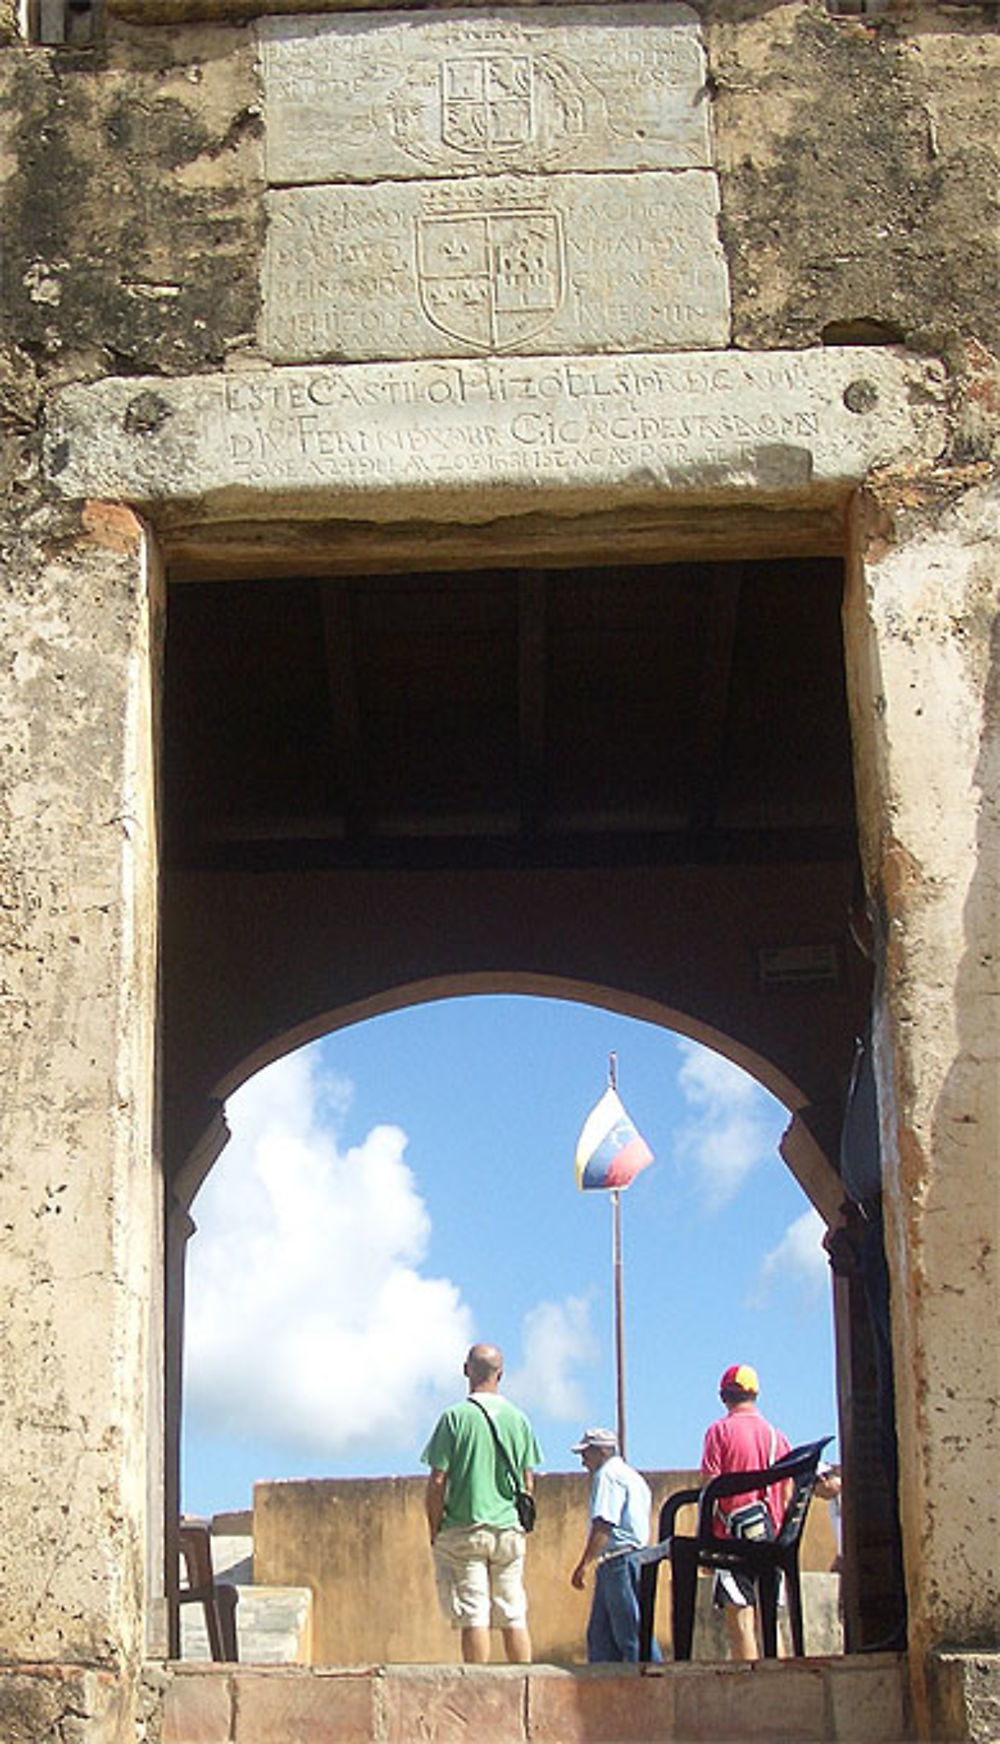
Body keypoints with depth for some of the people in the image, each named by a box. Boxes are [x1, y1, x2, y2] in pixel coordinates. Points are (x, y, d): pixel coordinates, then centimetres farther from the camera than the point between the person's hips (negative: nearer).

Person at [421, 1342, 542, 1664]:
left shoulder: (455, 1417, -7)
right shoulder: (519, 1419, 5)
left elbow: (437, 1482, -8)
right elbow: (528, 1482, 10)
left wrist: (434, 1531, 1)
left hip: (464, 1531, -4)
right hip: (510, 1530, 4)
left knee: (474, 1616, -3)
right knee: (514, 1616, 9)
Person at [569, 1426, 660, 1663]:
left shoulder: (608, 1475, -10)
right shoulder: (632, 1476, 21)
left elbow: (603, 1525, -19)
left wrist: (583, 1564, -18)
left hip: (620, 1562, -10)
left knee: (632, 1634, -8)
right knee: (600, 1635, 12)